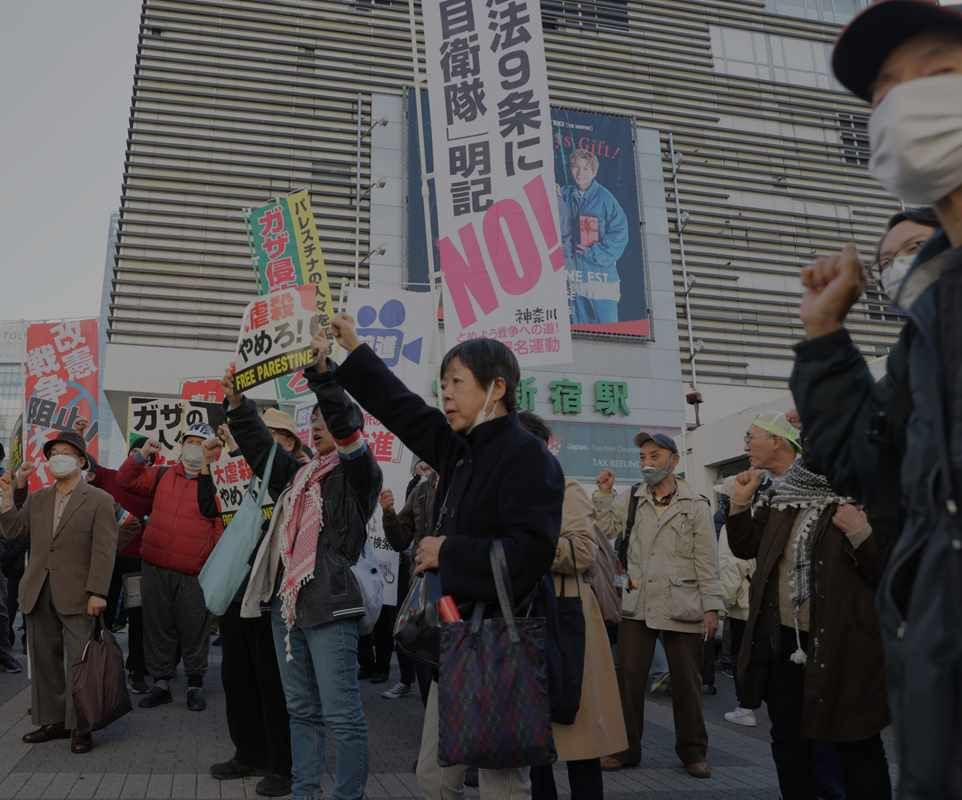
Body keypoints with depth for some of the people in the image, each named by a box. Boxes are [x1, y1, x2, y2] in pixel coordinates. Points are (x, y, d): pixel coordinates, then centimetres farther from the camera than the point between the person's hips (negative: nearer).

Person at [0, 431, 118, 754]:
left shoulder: (99, 501, -3)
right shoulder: (37, 499, 14)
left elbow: (104, 550, -9)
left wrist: (97, 592, -16)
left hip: (76, 596, -5)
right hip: (38, 594, 6)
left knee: (78, 663, -2)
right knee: (44, 661, 13)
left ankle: (80, 727, 8)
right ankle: (53, 721, 25)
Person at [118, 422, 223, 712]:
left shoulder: (215, 481, -1)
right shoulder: (163, 475, 9)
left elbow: (211, 511, -16)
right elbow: (126, 481, 9)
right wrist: (142, 454, -6)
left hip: (194, 573, -3)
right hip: (155, 568, 3)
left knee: (194, 631, 5)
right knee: (157, 628, 12)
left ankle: (195, 685, 21)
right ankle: (161, 683, 25)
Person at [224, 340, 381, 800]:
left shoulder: (358, 473, -3)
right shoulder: (298, 475, 18)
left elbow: (347, 428, -20)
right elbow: (259, 446, 16)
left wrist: (323, 375, -29)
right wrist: (237, 404, 2)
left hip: (331, 607, -7)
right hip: (287, 603, 8)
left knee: (341, 714, -4)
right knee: (301, 710, 15)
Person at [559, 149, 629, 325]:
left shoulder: (604, 198, -4)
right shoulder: (565, 196, 8)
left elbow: (619, 233, -7)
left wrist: (594, 253, -12)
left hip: (601, 272, -4)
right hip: (574, 271, 4)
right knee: (580, 327, 9)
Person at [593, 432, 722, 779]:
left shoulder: (695, 505, 1)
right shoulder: (632, 500, 10)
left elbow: (707, 561, -1)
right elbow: (606, 527, 3)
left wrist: (711, 606, -6)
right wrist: (603, 492, -1)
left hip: (681, 608, -2)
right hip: (636, 605, 3)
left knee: (687, 681, 7)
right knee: (629, 677, 5)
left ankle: (693, 751, 22)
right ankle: (626, 748, 18)